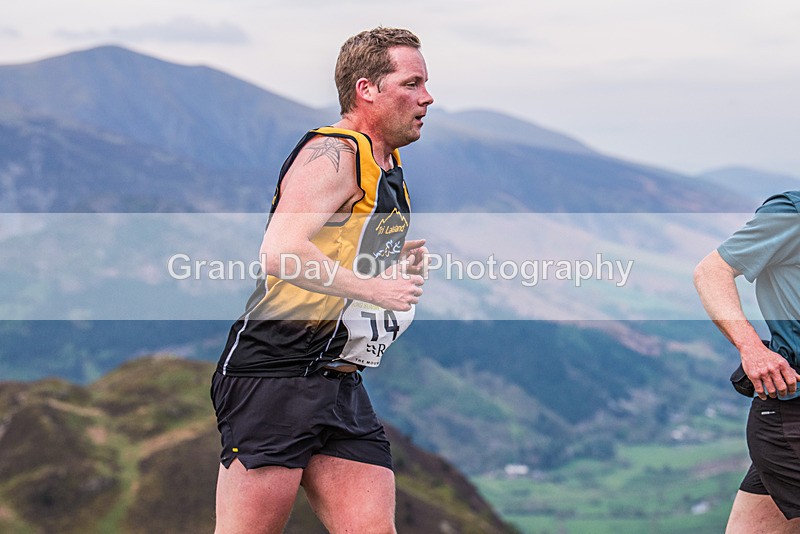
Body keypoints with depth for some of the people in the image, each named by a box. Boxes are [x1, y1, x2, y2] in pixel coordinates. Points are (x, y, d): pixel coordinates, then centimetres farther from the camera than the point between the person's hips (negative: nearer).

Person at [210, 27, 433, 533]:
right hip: (273, 376, -9)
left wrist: (397, 263, 12)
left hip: (341, 388, 9)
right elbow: (279, 252, -24)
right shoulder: (331, 154, -10)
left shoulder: (390, 167, 19)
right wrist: (375, 287, -19)